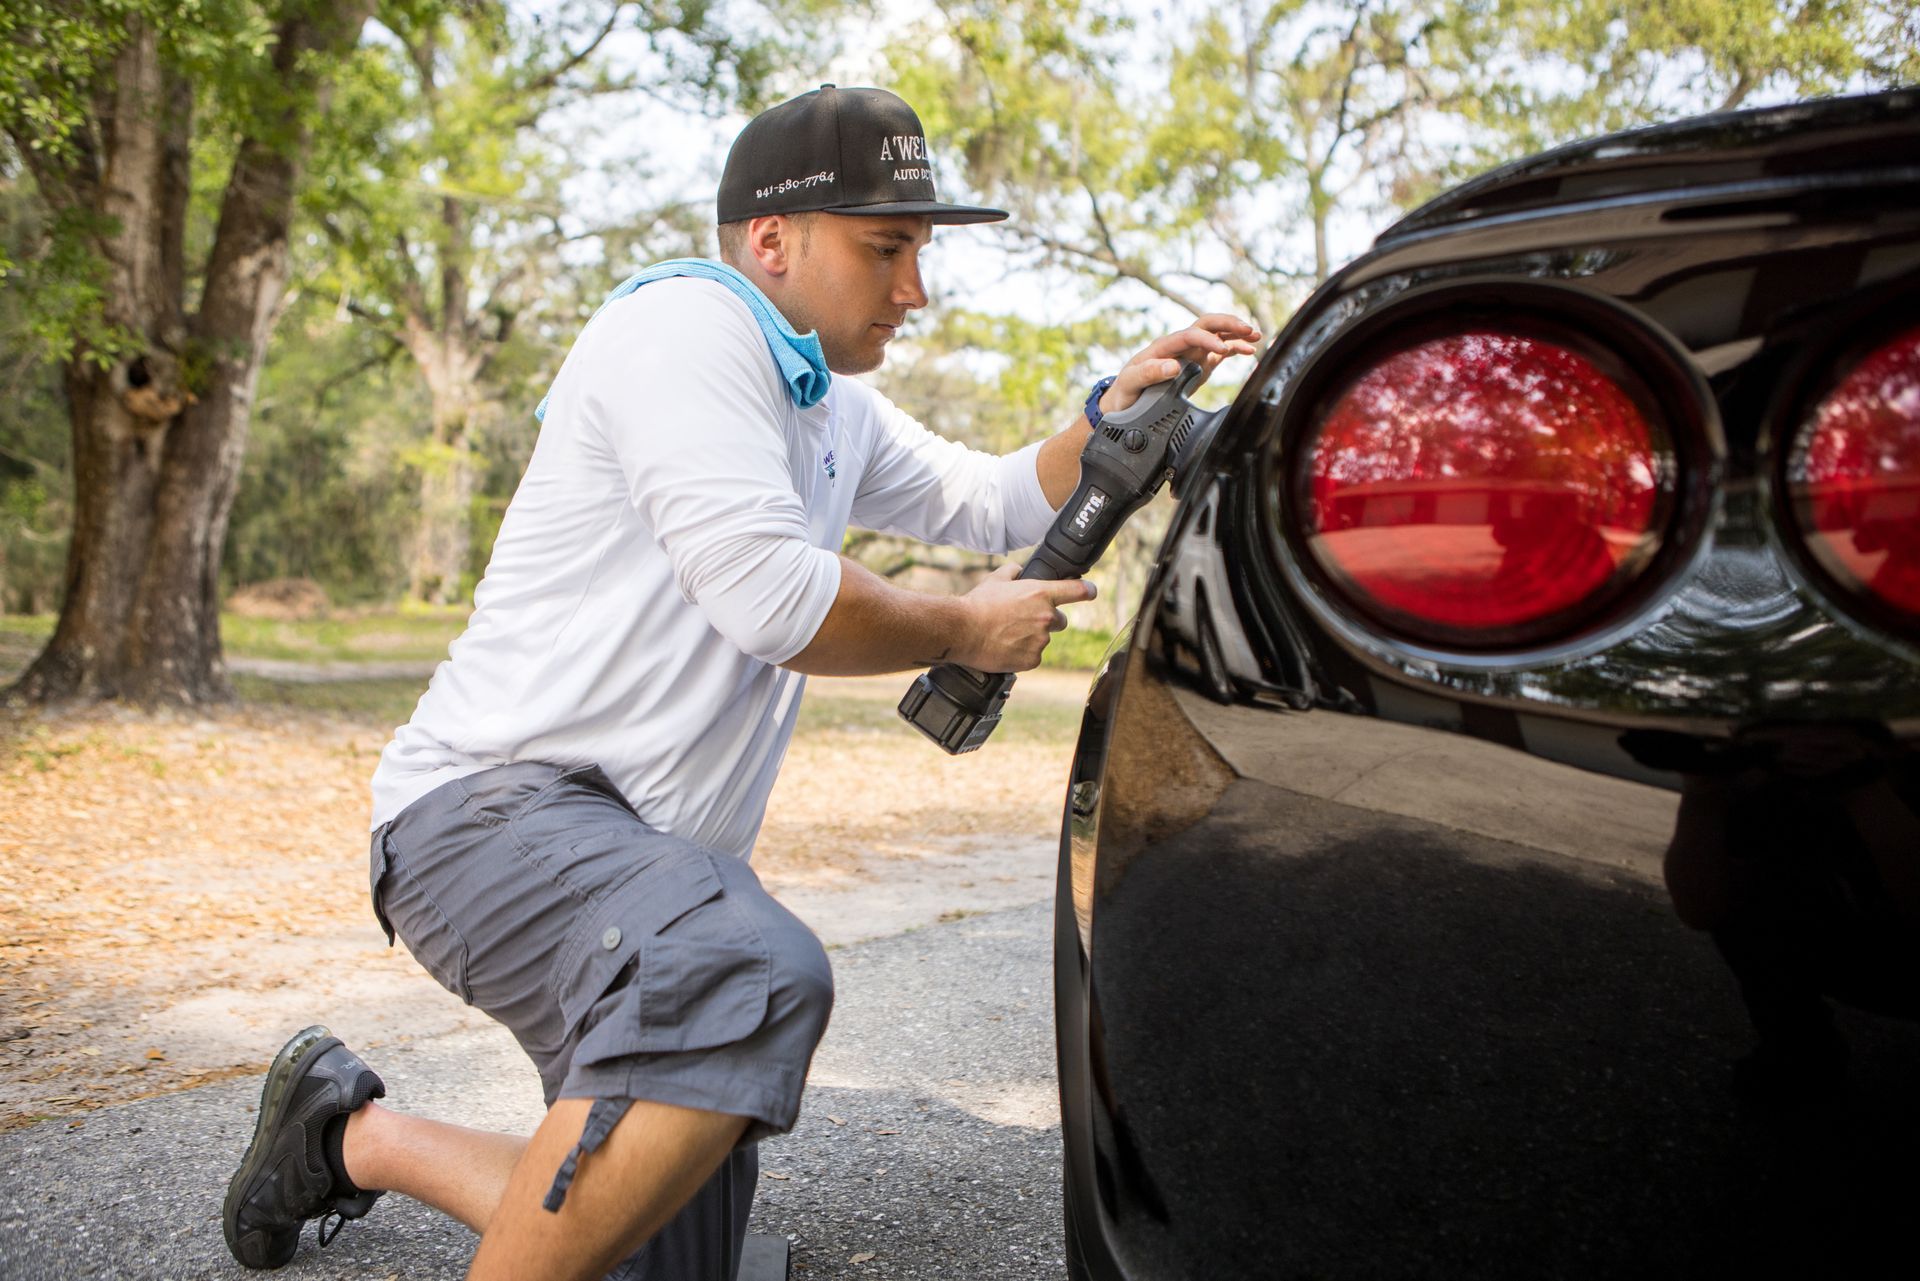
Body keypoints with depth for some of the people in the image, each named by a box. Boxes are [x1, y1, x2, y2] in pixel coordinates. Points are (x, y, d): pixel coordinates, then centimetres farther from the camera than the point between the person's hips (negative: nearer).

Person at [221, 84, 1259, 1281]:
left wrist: (1115, 410, 6)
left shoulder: (834, 408, 17)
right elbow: (775, 597, -22)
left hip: (652, 849, 10)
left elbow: (994, 502, 24)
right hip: (496, 804, -9)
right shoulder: (687, 322, -12)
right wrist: (968, 631, -8)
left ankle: (355, 1134, 27)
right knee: (756, 973, -41)